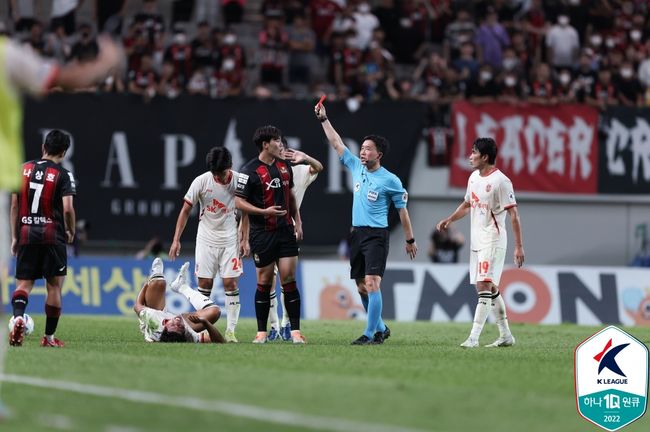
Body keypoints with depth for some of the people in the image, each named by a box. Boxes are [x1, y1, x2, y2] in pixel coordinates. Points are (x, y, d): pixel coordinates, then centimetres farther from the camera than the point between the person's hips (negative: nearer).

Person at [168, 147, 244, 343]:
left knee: (230, 283, -5)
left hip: (230, 239, 0)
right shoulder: (201, 181, -12)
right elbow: (186, 210, -4)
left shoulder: (239, 181, -11)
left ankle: (231, 330, -1)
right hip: (206, 238, 0)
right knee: (205, 283, -1)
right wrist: (176, 240, -7)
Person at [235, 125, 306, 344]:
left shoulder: (284, 166, 11)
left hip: (286, 232, 4)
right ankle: (262, 332, 10)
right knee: (264, 283, 1)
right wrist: (265, 212, -19)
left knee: (289, 280, -2)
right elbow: (240, 202, -10)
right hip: (262, 234, -4)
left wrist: (297, 222, 13)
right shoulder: (250, 170, -9)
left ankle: (295, 331, -1)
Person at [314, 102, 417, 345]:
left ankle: (370, 334, -16)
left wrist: (410, 240, 2)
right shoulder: (356, 168, 9)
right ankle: (380, 328, 23)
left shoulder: (390, 180, -6)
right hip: (357, 234, 6)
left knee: (372, 283, -15)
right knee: (361, 287, 9)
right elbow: (337, 144, 13)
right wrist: (323, 119, 10)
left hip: (377, 235, -6)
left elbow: (402, 211, 0)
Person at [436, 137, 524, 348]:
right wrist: (450, 219, 9)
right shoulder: (474, 177, 11)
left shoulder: (500, 181, -14)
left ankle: (474, 337, -20)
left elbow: (513, 214, -15)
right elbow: (467, 204, 27)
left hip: (493, 240, -9)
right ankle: (505, 335, 20)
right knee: (490, 289, 12)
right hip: (477, 241, 9)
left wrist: (519, 246, -19)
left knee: (484, 286, -15)